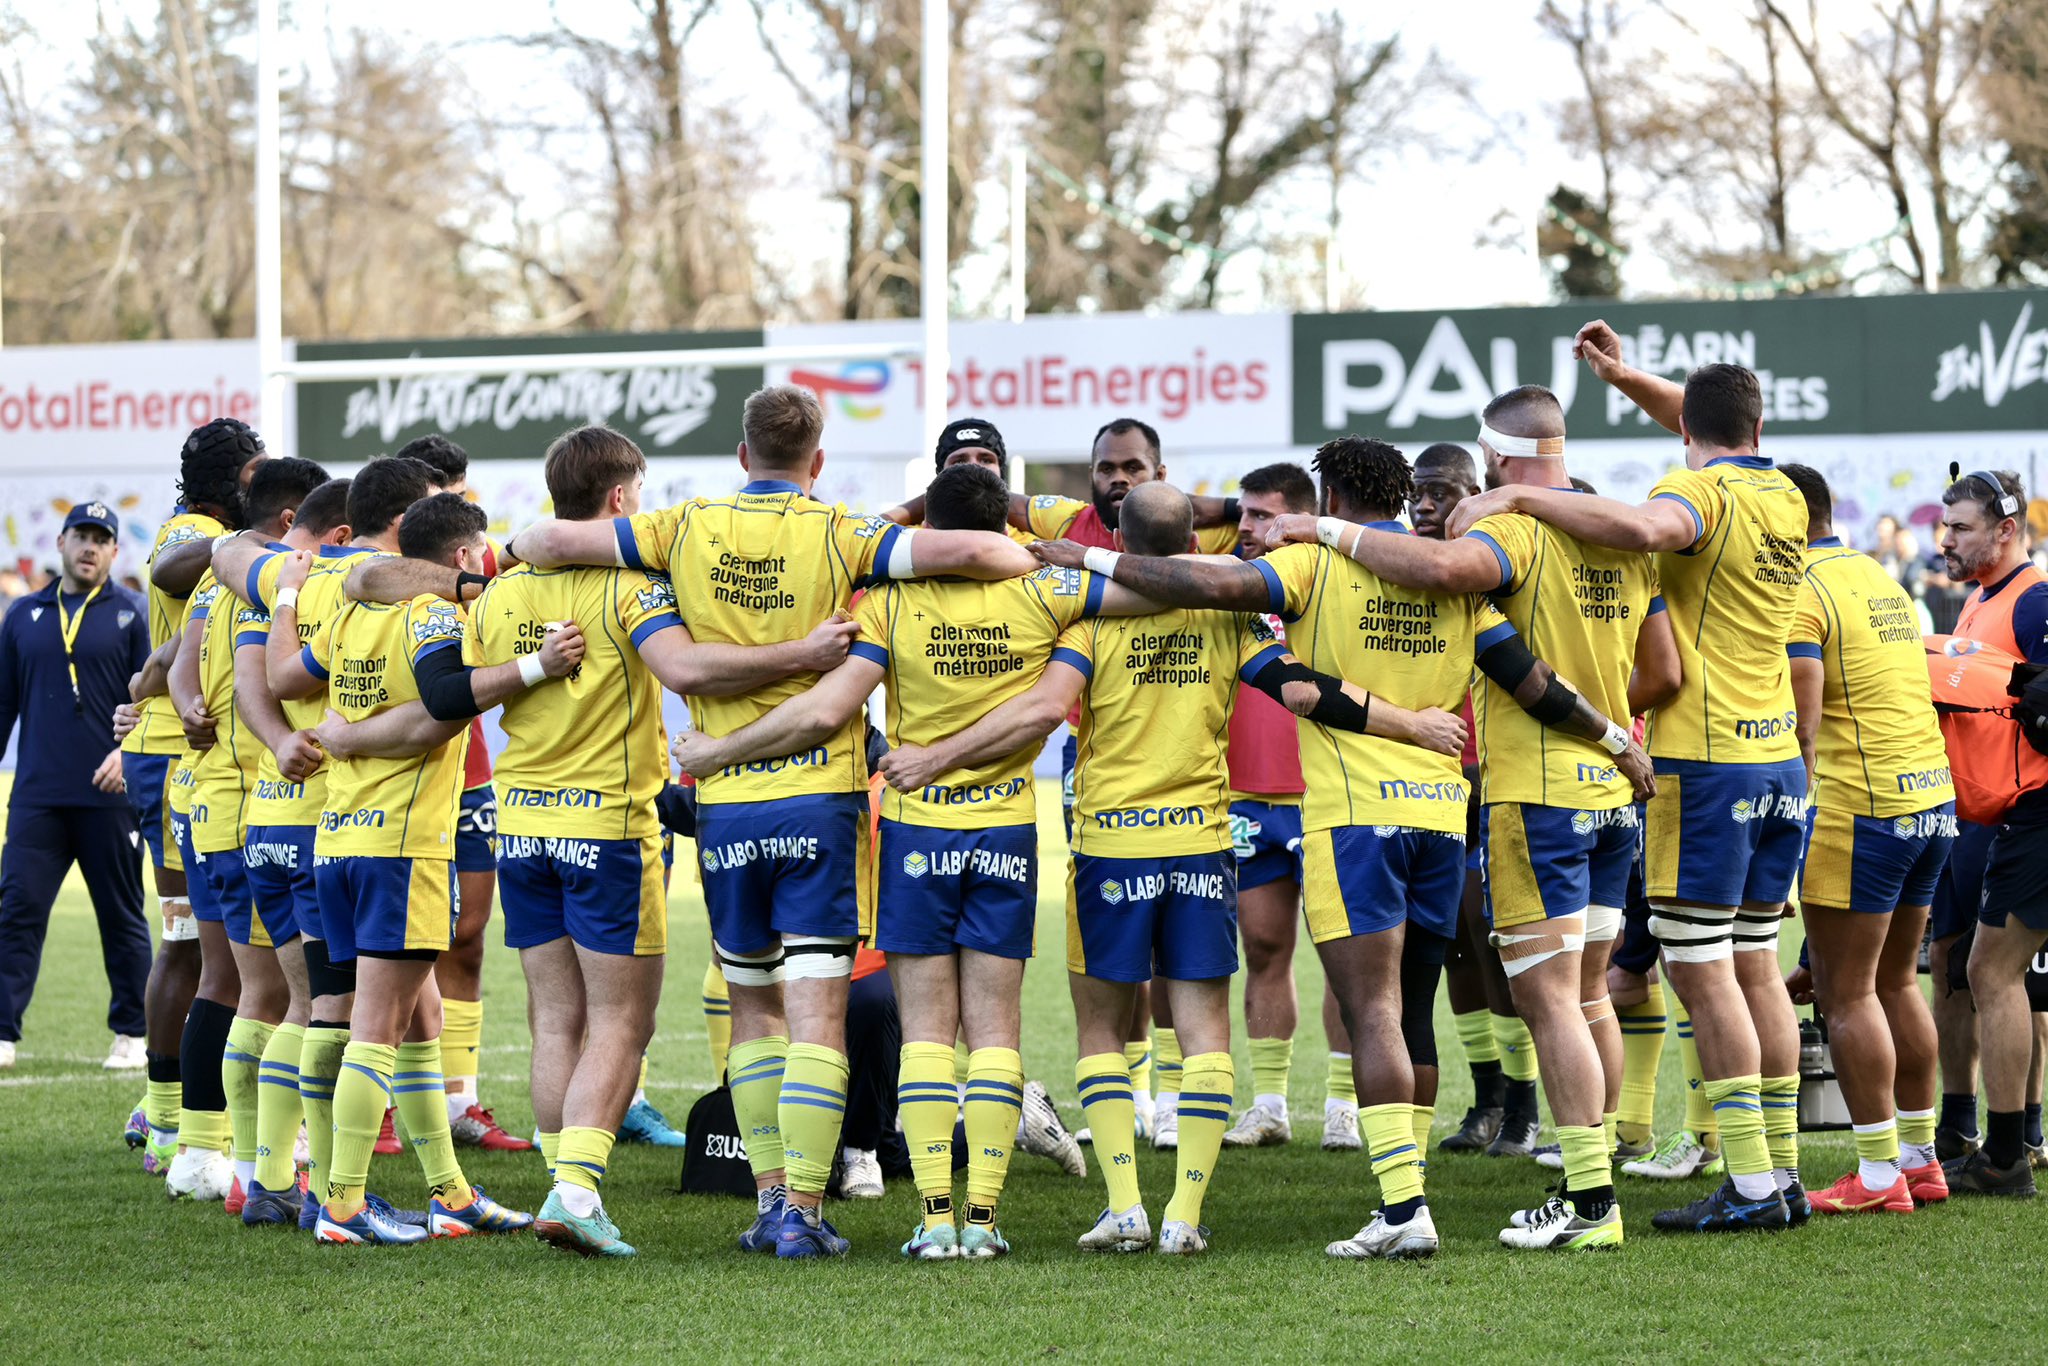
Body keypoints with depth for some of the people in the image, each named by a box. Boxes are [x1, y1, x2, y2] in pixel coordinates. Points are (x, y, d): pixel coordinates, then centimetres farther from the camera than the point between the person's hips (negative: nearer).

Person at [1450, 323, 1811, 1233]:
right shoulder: (1784, 498, 12)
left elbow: (1642, 526, -35)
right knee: (1753, 966, 13)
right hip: (1779, 759, 8)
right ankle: (1784, 1174, 12)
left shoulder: (1702, 492, -11)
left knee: (1701, 971, -5)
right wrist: (1626, 379, 26)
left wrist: (1516, 497, -26)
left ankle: (1750, 1184, -8)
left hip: (1705, 760, -8)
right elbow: (1729, 439, 34)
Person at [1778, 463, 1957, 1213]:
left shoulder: (1799, 594, -10)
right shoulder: (1879, 577, 16)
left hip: (1859, 806, -8)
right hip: (1934, 794, 8)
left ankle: (1879, 1174, -4)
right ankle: (1921, 1157, 21)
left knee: (1846, 991, -3)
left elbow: (1802, 727, -16)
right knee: (1896, 982, 17)